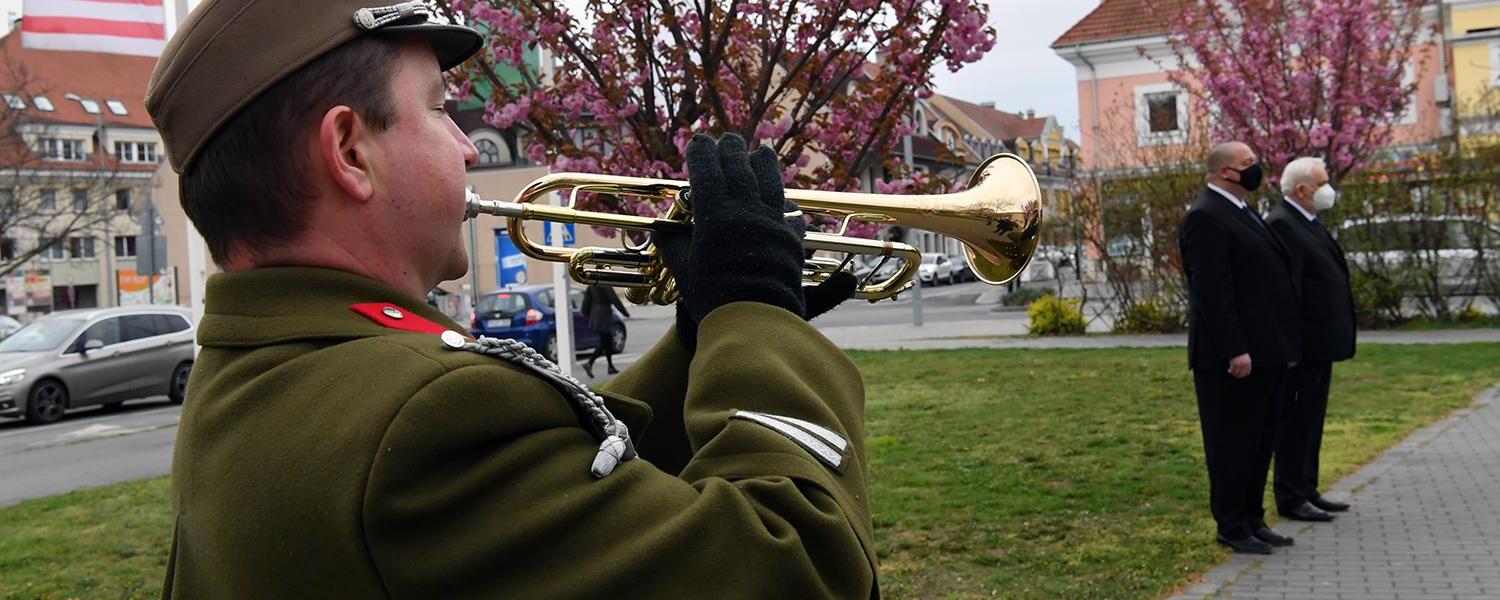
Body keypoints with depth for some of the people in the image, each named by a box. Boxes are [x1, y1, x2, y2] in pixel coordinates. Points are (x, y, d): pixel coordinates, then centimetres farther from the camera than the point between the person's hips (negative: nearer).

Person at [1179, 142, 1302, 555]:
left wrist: (1286, 344, 19)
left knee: (1260, 441, 15)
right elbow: (1211, 291, -21)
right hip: (1235, 356, -10)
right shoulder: (1206, 217, -14)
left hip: (1265, 352, 10)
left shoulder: (1243, 213, 18)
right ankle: (1232, 528, 7)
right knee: (1234, 442, -2)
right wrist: (1234, 350, -24)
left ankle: (1252, 520, 23)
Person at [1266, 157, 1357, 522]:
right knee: (1295, 421, -3)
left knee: (1311, 420, 16)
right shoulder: (1282, 225, -17)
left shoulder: (1308, 223, 16)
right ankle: (1290, 499, 3)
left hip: (1321, 343, 10)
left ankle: (1307, 491, 24)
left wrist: (1336, 338, 20)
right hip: (1303, 344, -10)